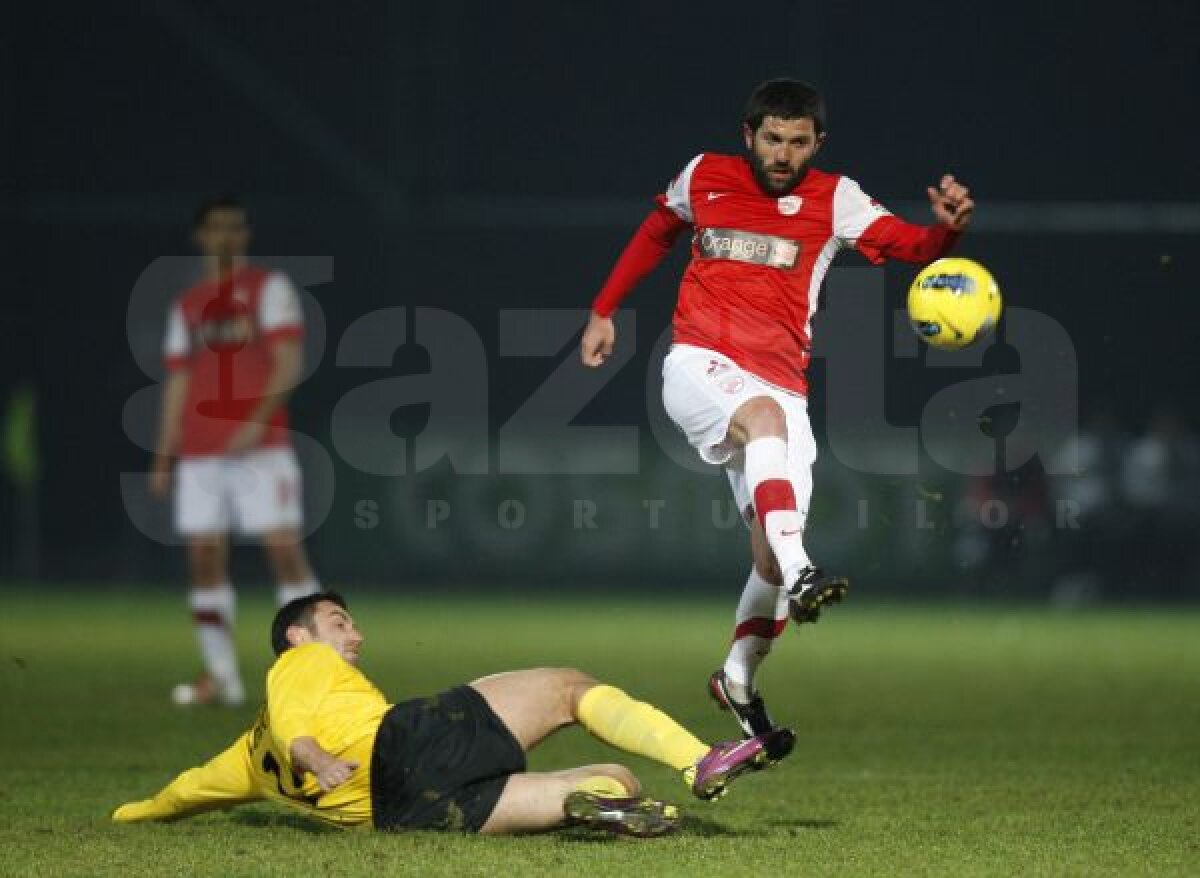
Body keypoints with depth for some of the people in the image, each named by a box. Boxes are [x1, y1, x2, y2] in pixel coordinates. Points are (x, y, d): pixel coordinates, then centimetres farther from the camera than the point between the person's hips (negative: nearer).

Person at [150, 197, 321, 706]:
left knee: (284, 547, -11)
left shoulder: (268, 287, 4)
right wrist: (163, 458, 12)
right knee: (204, 557, 0)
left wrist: (257, 421, -18)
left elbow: (289, 363, -6)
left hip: (260, 447, -5)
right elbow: (177, 383, 19)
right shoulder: (187, 306, 18)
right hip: (200, 452, 5)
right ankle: (220, 677, 4)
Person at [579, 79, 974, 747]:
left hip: (780, 385, 2)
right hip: (699, 364, -2)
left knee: (773, 554, -5)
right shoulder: (705, 176, 8)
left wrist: (948, 228, -34)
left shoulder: (835, 198, 4)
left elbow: (906, 242, -12)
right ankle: (801, 575, -53)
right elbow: (657, 234, 27)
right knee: (765, 415, -37)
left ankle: (739, 680, 19)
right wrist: (604, 311, 28)